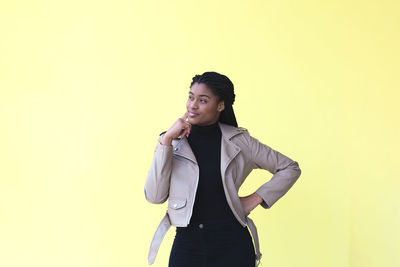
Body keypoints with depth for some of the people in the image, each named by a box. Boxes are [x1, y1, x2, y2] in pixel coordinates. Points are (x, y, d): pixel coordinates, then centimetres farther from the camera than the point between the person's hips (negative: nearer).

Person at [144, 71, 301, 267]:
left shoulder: (238, 140, 3)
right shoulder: (173, 141, 5)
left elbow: (290, 168, 11)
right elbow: (154, 196, -7)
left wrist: (255, 199, 1)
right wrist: (167, 140, -10)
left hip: (232, 245, -1)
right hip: (187, 245, 1)